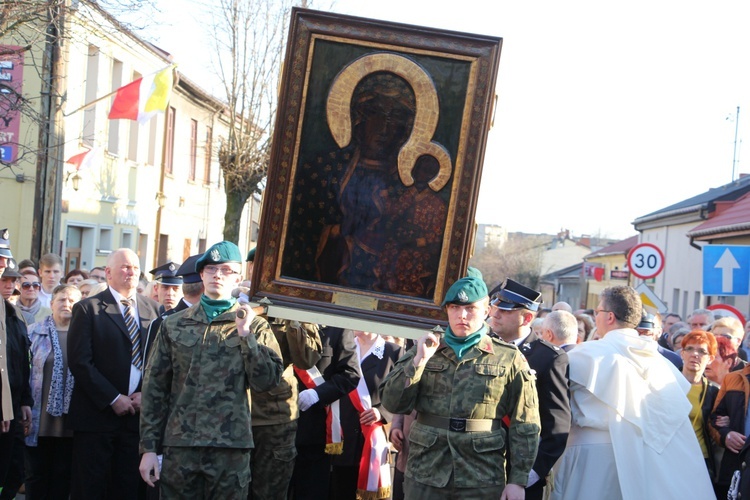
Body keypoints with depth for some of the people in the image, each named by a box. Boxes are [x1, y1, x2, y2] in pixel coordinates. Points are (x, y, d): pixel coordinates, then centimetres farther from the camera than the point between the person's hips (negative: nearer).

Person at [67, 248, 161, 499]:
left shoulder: (153, 309, 11)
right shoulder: (88, 308, -1)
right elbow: (79, 361, -9)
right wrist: (113, 399, -12)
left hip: (138, 413, 3)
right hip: (97, 414, -3)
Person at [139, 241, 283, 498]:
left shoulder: (253, 325, 6)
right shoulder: (174, 325, 10)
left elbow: (268, 380, -4)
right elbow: (154, 387, 8)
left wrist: (246, 336, -12)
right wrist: (149, 447, 4)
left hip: (231, 447, -1)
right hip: (179, 445, 1)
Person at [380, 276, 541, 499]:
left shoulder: (508, 358, 2)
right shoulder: (425, 350, 8)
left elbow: (524, 426, 0)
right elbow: (392, 403, 0)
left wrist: (518, 479, -5)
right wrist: (418, 361, -11)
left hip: (482, 481, -2)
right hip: (424, 476, 2)